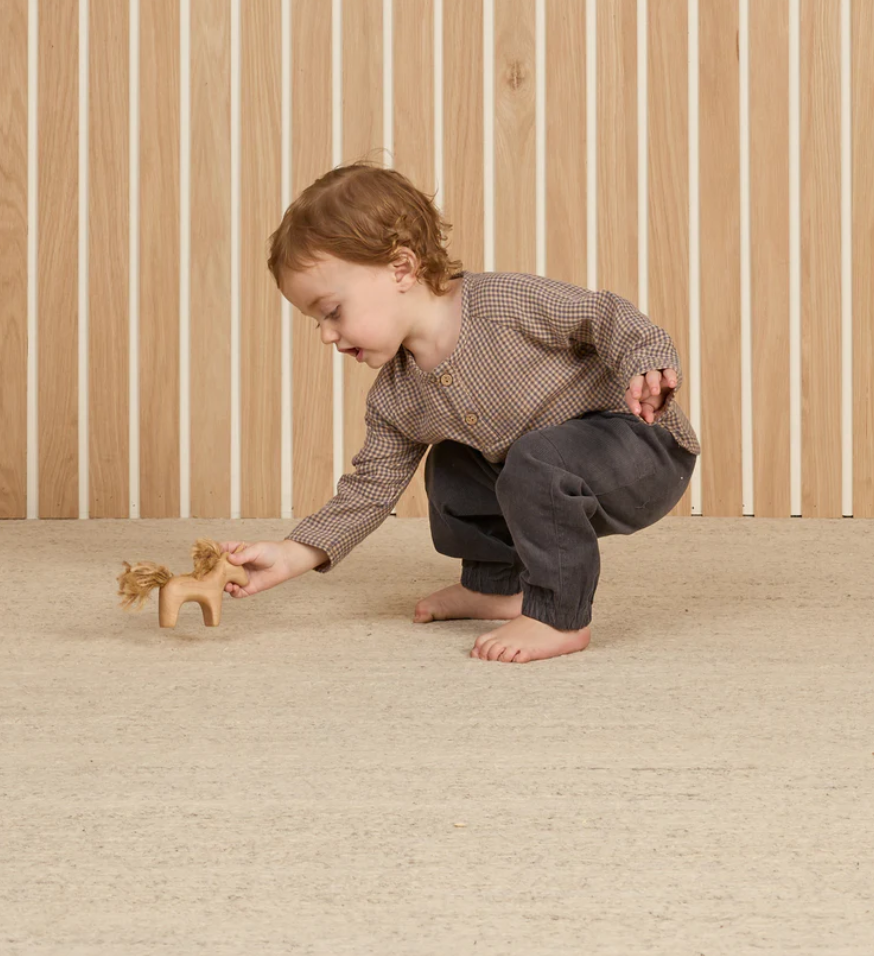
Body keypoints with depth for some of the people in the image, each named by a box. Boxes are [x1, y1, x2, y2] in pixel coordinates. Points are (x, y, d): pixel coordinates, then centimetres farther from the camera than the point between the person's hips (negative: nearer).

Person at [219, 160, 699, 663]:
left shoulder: (510, 302, -24)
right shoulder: (394, 401, -1)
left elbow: (604, 316, -18)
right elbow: (370, 489, 5)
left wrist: (647, 364, -36)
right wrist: (290, 556, -4)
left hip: (649, 446, -8)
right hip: (552, 485, 8)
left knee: (535, 462, -34)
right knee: (451, 469, 16)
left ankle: (561, 617, -19)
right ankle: (496, 586, 33)